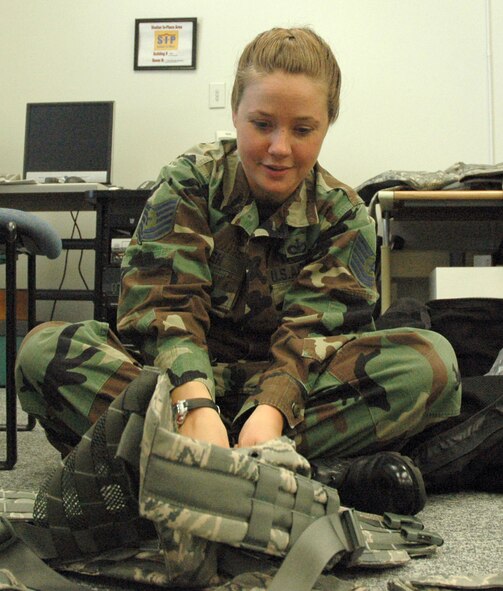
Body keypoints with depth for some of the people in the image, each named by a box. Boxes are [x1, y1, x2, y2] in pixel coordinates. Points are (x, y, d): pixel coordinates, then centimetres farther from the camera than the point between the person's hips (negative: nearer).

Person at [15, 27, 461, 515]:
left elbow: (311, 332, -14)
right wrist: (195, 403, -38)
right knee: (44, 350, -27)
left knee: (431, 360, -26)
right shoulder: (189, 182, -3)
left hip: (289, 384, 1)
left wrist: (270, 411, -36)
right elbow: (165, 302, -17)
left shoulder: (343, 215, 0)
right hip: (189, 375, 0)